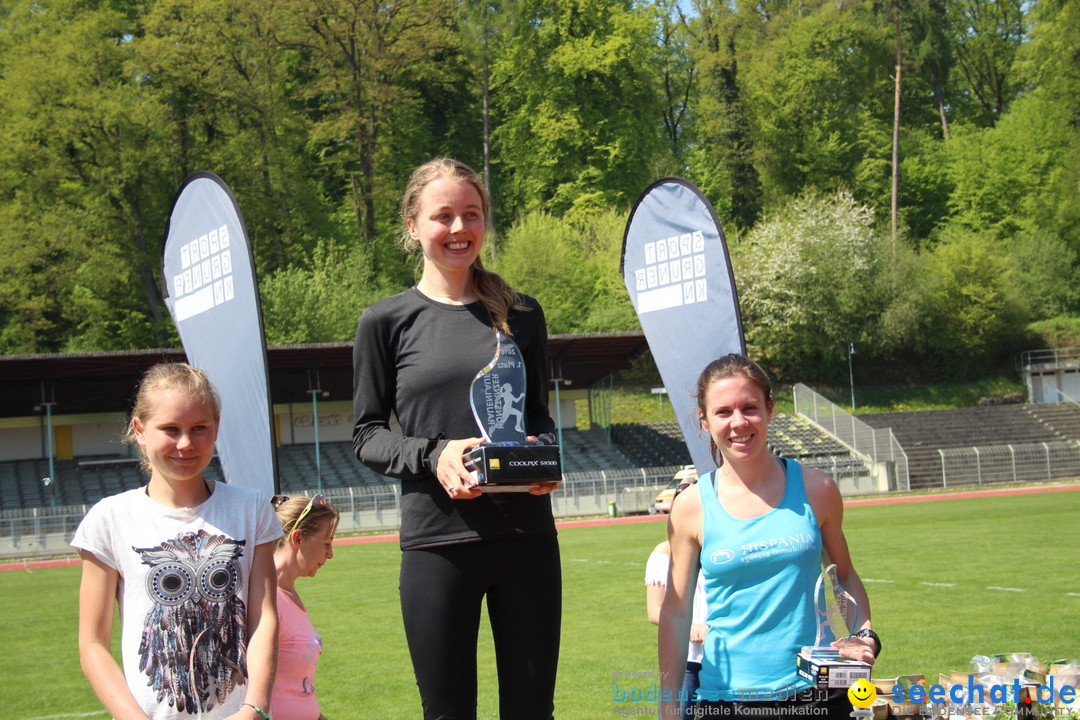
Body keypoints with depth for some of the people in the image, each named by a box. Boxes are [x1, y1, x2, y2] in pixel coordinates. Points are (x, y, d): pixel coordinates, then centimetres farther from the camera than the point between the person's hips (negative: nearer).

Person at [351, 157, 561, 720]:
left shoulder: (521, 315, 11)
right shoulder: (387, 322, 3)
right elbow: (366, 435, 4)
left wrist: (545, 454, -4)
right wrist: (433, 455, -15)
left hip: (527, 533, 2)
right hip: (437, 541, -2)